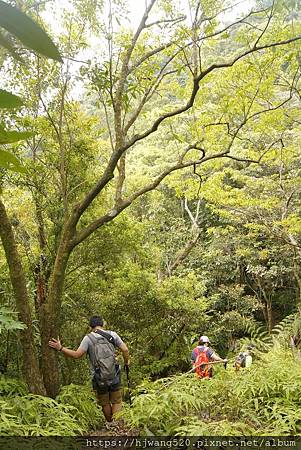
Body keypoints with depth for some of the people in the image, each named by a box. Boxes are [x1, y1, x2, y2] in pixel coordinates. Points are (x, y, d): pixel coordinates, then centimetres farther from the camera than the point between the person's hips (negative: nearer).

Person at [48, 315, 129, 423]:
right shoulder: (112, 334, -2)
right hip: (114, 376, 1)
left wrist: (60, 348, -11)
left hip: (99, 379, -1)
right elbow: (125, 350, -3)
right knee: (117, 402, 14)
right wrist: (126, 362, 15)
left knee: (105, 404, 19)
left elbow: (77, 354, -16)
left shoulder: (88, 338, -8)